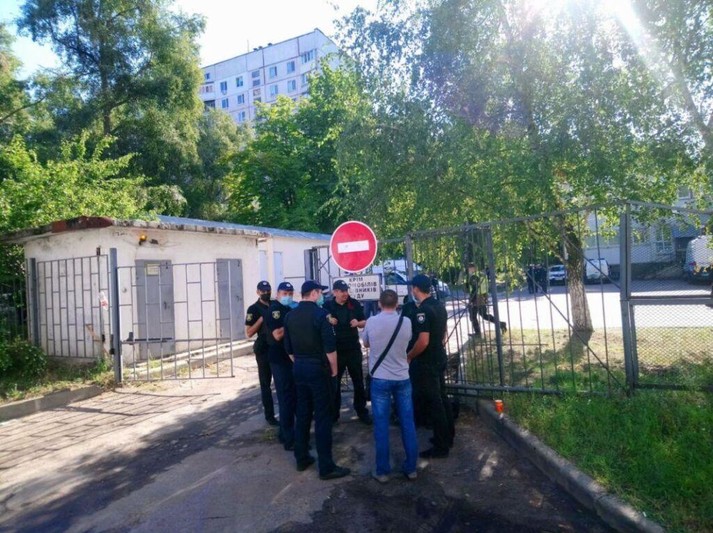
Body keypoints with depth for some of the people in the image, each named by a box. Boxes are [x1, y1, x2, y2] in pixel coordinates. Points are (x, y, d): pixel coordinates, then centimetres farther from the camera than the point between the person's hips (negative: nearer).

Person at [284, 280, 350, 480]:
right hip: (318, 368, -7)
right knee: (323, 417, -2)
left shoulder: (290, 316, 6)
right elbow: (330, 347, -17)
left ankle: (301, 458, 24)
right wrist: (334, 369, -4)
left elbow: (288, 347, 11)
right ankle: (326, 467, 3)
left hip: (299, 368, 7)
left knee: (302, 414, 15)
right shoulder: (320, 313, -15)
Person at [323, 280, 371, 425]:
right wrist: (328, 322, -19)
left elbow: (364, 322, 8)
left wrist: (358, 323, -14)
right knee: (334, 382, 9)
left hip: (353, 349, 1)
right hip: (335, 350, -1)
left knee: (358, 381, 9)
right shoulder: (327, 306, -4)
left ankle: (362, 411, 22)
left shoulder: (355, 304, 0)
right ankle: (333, 413, 21)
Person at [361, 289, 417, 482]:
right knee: (408, 423, 11)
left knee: (381, 425, 6)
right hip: (402, 378, 2)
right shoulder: (406, 322, -5)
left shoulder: (371, 322, -8)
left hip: (380, 379, -2)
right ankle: (411, 468, 19)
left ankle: (382, 471, 13)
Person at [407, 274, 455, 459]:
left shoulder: (423, 310, -22)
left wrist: (408, 356, -13)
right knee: (441, 398, 19)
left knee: (433, 403, 0)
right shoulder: (439, 305, 7)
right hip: (440, 358, 9)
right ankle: (448, 437, 31)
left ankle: (441, 447, 9)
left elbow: (423, 341, -26)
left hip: (426, 362, -9)